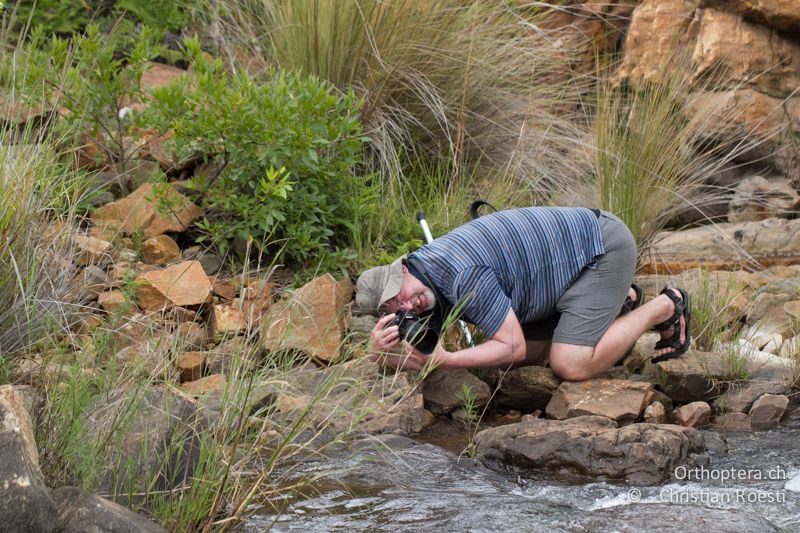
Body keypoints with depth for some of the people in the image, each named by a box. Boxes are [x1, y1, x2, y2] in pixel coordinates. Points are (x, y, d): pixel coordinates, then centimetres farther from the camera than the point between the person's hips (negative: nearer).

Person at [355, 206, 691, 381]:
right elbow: (408, 361, -5)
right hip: (577, 247, 9)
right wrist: (380, 349, -27)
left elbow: (513, 346, -25)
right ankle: (621, 303, 24)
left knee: (571, 366, -15)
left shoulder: (465, 277, -31)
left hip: (605, 248, -9)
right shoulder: (426, 296, -4)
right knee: (530, 355, 12)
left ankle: (666, 308, 3)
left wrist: (447, 361, -32)